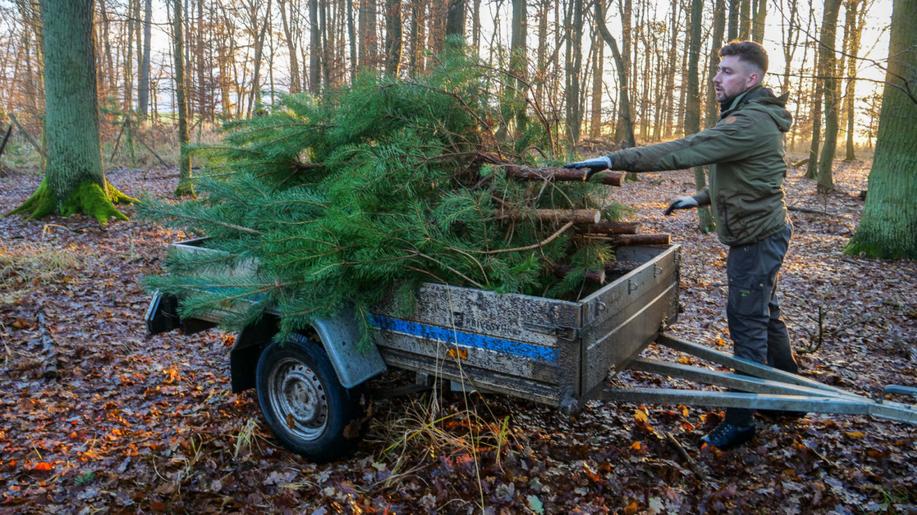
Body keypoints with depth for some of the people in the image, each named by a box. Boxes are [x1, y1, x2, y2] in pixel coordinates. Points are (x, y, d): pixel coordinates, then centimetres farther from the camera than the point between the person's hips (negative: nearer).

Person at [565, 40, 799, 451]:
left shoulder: (750, 123, -23)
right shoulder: (752, 117, 12)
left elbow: (684, 152, -32)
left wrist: (614, 160, -33)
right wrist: (700, 198, 14)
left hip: (757, 237, -11)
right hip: (761, 233, 11)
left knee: (747, 324, -4)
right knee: (765, 316, 21)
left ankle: (740, 420, 6)